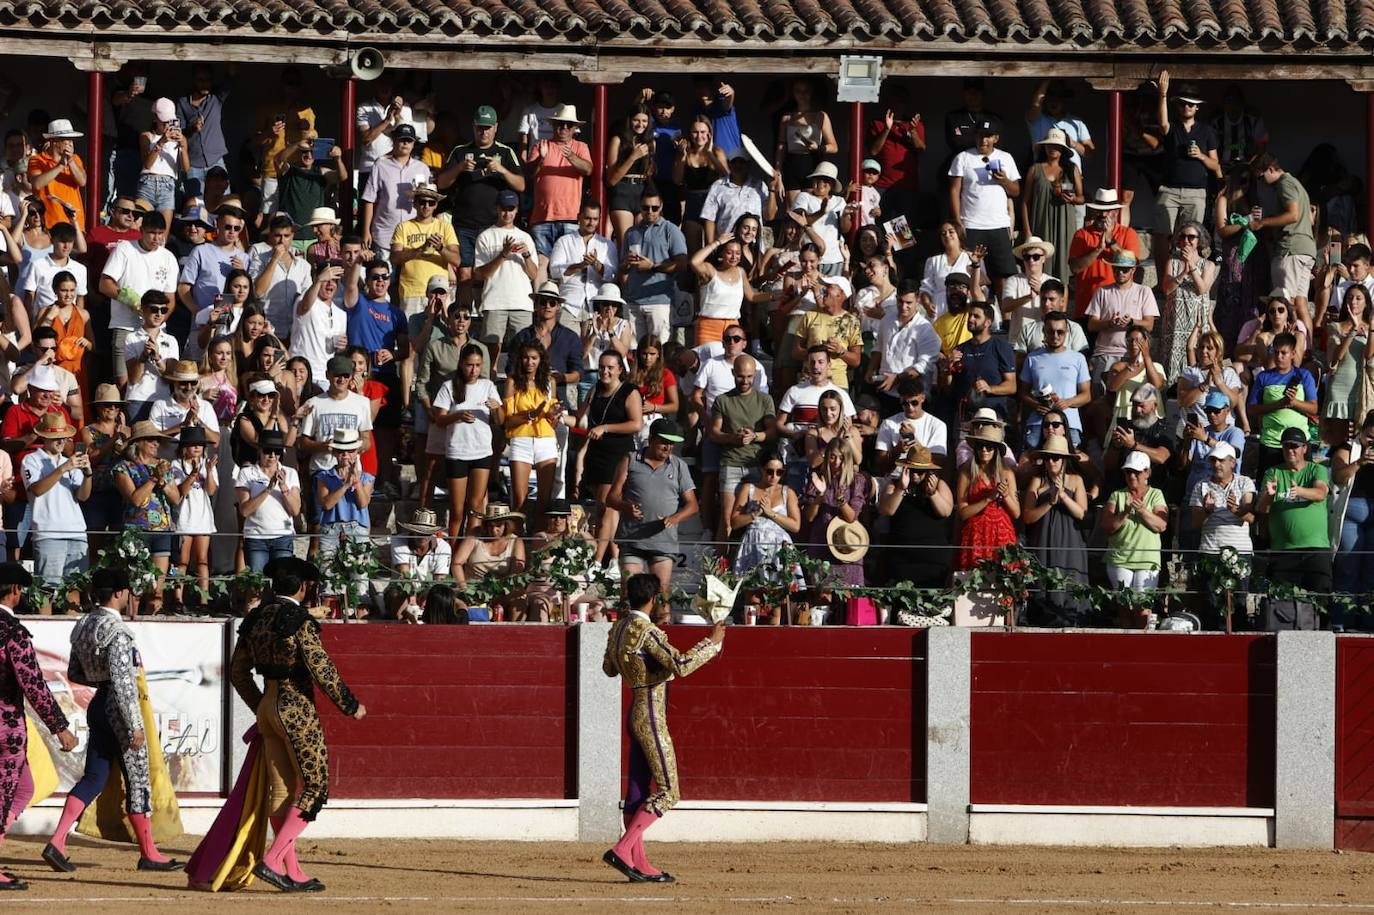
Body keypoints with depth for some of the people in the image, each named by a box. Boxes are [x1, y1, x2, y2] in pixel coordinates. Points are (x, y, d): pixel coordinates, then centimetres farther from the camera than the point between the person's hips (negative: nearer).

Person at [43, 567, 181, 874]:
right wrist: (134, 726, -21)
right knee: (138, 780, 3)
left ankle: (57, 842, -5)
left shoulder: (84, 626, 9)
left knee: (94, 778, 9)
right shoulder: (116, 630, -18)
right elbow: (121, 681, -22)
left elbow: (74, 673, 17)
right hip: (118, 708, -8)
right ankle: (148, 853, 12)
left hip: (98, 707, 8)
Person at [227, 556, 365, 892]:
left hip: (268, 709, 8)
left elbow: (237, 671, 15)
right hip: (298, 709, -8)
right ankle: (272, 860, -11)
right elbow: (322, 670, -18)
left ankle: (293, 873, 14)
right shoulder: (300, 622, -15)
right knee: (313, 787, 0)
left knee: (281, 790, 10)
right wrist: (351, 706, -6)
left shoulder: (255, 619, 8)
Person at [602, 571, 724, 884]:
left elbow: (609, 668, 23)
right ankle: (622, 850, -14)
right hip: (652, 718, -9)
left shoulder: (619, 629, 9)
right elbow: (681, 665, -27)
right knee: (667, 791, -6)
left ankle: (639, 864, 12)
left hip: (635, 715, 9)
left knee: (638, 792, 10)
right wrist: (712, 642, -17)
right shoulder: (648, 632, -18)